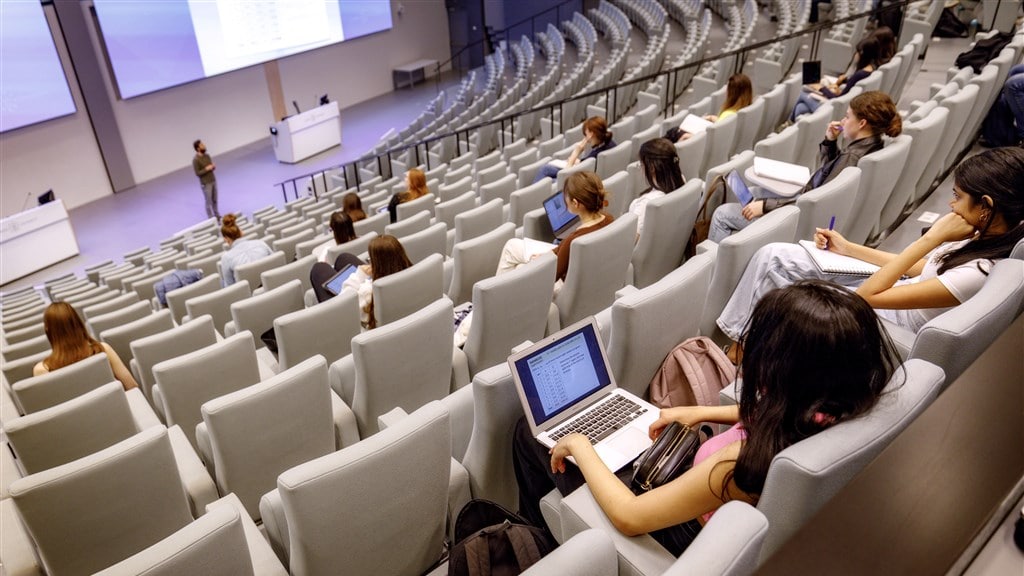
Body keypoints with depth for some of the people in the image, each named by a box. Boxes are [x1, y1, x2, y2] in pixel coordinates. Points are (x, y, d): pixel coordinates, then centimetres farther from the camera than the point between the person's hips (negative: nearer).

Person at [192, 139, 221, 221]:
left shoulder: (207, 156, 4)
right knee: (209, 202, 3)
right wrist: (206, 169, -21)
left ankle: (217, 216, 30)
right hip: (206, 183, -6)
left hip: (213, 181, 6)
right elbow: (197, 173, -18)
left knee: (214, 200, 16)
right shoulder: (196, 160, -17)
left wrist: (213, 166, -7)